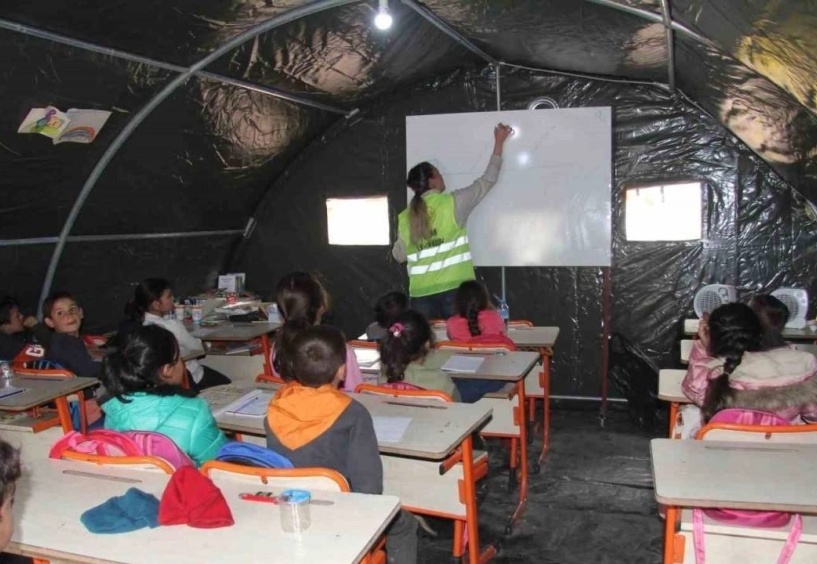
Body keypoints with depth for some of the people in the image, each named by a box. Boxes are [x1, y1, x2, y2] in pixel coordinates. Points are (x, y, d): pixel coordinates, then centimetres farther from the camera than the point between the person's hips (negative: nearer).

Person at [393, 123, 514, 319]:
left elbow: (399, 256, 14)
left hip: (421, 294, 3)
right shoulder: (453, 204, -5)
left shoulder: (405, 218, 3)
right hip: (454, 289, -3)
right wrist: (499, 143, 15)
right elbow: (487, 181, 6)